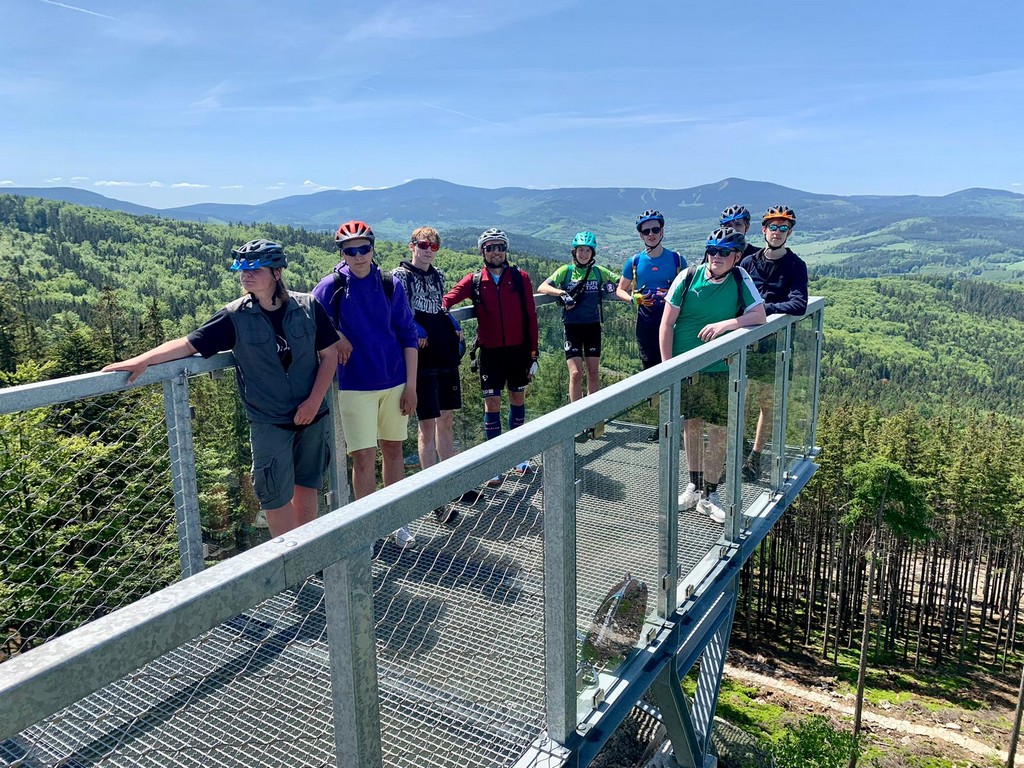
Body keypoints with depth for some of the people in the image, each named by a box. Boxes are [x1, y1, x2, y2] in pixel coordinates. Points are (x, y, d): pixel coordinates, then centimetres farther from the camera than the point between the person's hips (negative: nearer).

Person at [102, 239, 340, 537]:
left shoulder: (308, 307, -5)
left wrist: (315, 401, -9)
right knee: (276, 496, 2)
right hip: (269, 422, -1)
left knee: (306, 487, 13)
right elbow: (189, 343, -8)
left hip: (311, 416, 1)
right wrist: (141, 360, -22)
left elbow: (329, 354, -1)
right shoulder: (235, 316, -6)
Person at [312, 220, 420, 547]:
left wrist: (411, 385, 0)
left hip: (394, 382, 2)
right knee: (363, 458, -2)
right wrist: (335, 338, -15)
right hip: (354, 386, -2)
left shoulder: (391, 284, 1)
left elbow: (408, 335, 4)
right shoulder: (331, 286, -4)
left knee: (393, 450, 11)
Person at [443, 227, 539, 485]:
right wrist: (439, 307, -39)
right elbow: (449, 297, -15)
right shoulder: (474, 281, 0)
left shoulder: (520, 277, 0)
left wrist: (533, 354, -1)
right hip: (490, 352, -1)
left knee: (517, 399, 12)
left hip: (518, 349, 1)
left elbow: (530, 317, 1)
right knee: (492, 404, -1)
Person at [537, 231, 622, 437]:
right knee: (576, 374, -8)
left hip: (592, 327, 2)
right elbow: (542, 287, -9)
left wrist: (611, 285, -9)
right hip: (572, 327, -2)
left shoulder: (599, 272, 4)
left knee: (592, 373, 6)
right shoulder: (565, 271, 0)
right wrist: (561, 293, -26)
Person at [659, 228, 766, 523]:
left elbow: (760, 315, -7)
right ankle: (695, 485, 29)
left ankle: (709, 494, 15)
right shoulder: (688, 277, -5)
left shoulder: (740, 280, -4)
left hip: (720, 369, 0)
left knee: (720, 431, 0)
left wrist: (725, 324, -23)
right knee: (691, 425, 11)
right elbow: (667, 323, -3)